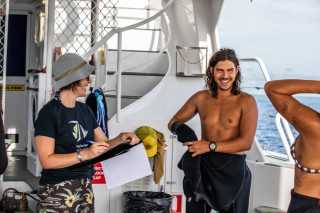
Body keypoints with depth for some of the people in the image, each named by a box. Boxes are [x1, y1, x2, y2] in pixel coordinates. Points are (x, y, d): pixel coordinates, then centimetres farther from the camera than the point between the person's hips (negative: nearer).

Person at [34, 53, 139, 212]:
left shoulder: (85, 110, 11)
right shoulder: (49, 113, -11)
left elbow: (104, 144, 14)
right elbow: (46, 160, -17)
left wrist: (121, 138, -6)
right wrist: (85, 154, -23)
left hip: (85, 188, 7)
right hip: (57, 192, -6)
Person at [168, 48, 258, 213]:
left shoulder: (246, 101, -7)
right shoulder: (201, 98, 4)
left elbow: (246, 142, -15)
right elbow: (174, 121, 13)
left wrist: (210, 146, -22)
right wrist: (183, 131, -10)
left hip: (233, 168, -3)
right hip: (203, 166, 3)